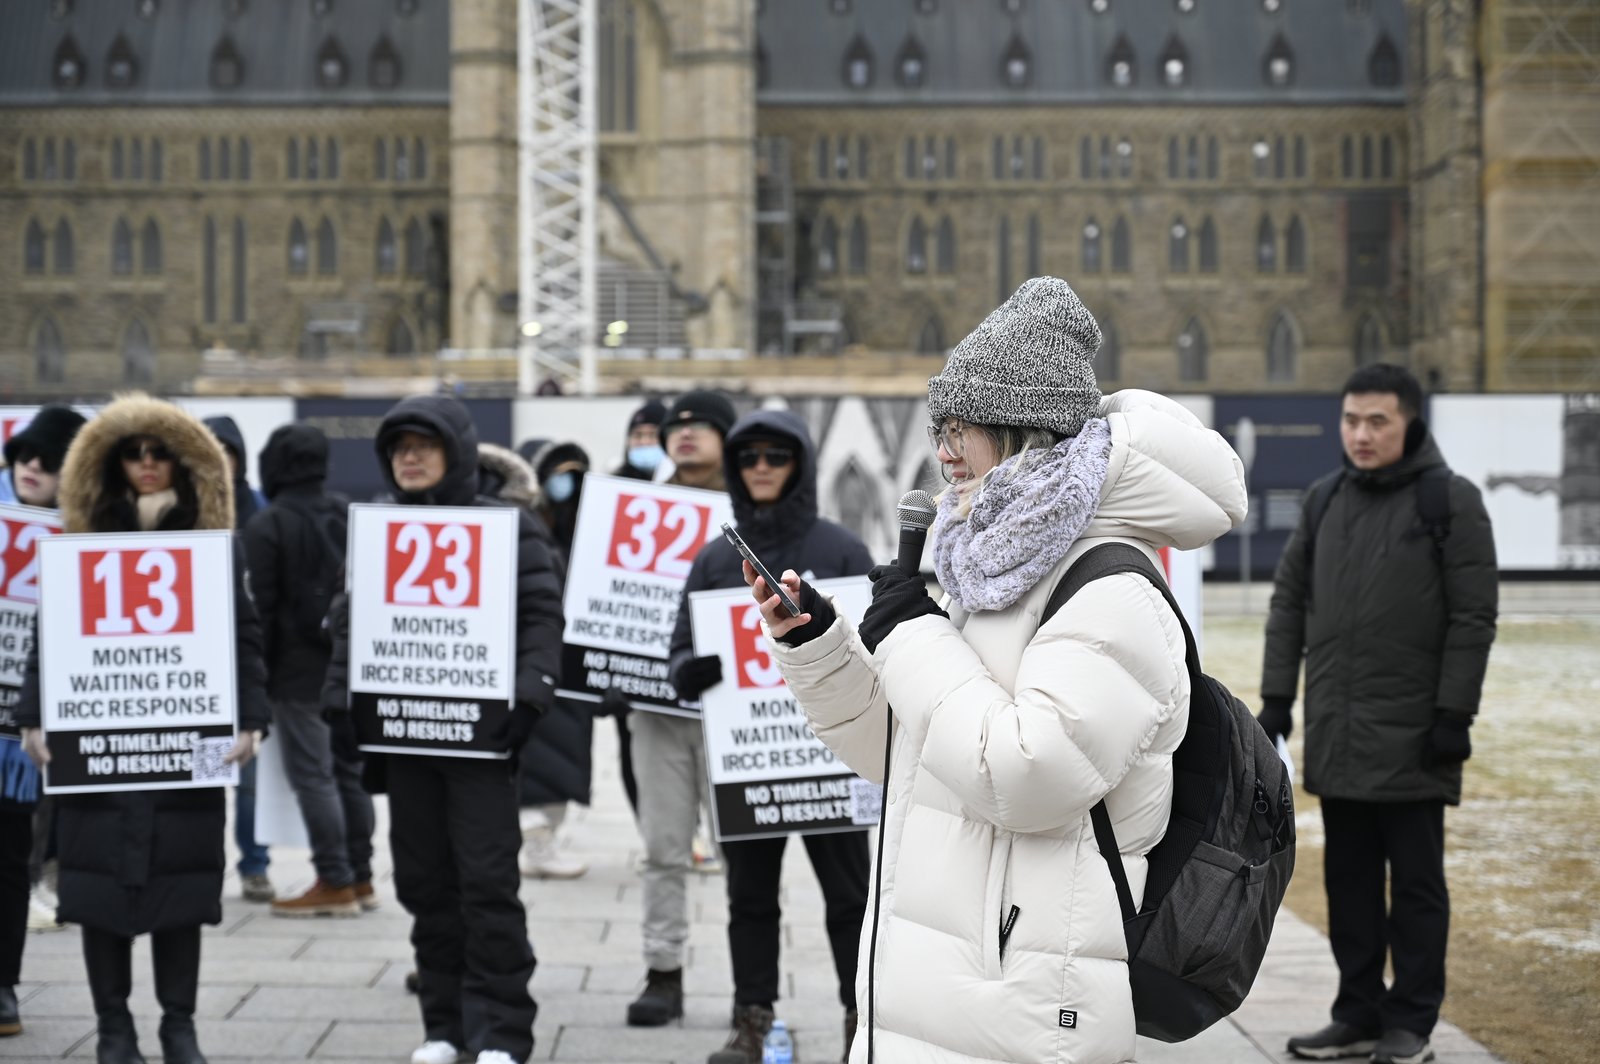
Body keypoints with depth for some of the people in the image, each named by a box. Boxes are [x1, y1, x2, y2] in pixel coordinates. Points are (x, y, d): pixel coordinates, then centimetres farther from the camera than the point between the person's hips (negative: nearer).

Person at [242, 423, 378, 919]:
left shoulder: (266, 526, -8)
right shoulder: (345, 518, 11)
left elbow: (262, 605, -11)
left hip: (297, 672, -7)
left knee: (312, 775, -5)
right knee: (349, 770, 12)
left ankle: (335, 883, -7)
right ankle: (360, 877, 16)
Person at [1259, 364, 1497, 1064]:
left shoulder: (1450, 501, -6)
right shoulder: (1326, 499, 10)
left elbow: (1474, 616, -9)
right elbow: (1290, 600, 13)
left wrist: (1454, 712, -14)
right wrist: (1276, 696, 7)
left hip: (1411, 735, -5)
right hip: (1336, 733, 5)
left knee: (1416, 883, 3)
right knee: (1349, 880, 12)